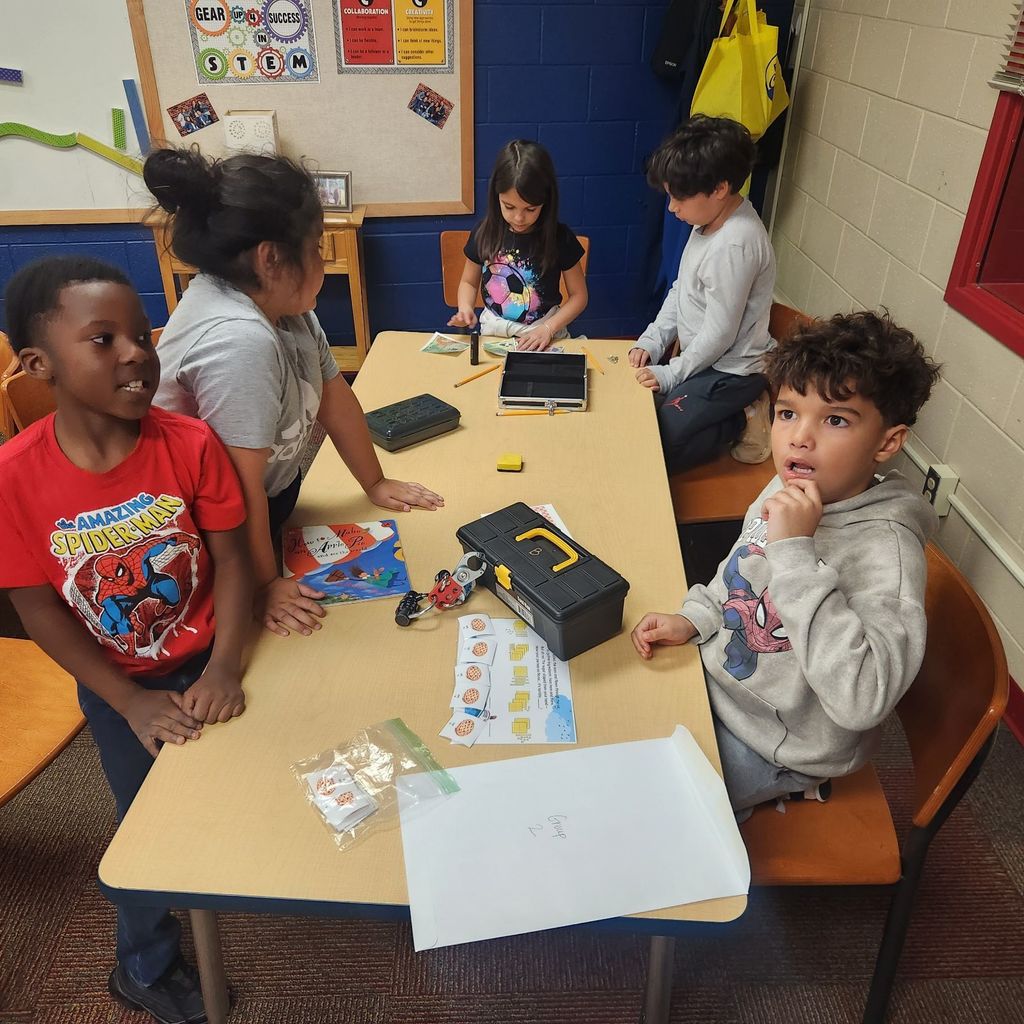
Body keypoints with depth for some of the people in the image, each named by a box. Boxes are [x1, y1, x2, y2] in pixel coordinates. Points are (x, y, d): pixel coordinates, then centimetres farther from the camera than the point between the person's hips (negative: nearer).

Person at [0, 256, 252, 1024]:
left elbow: (231, 560, -14)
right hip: (116, 687, 0)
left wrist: (223, 668, -25)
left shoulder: (191, 443, -21)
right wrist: (133, 703, -15)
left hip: (208, 664, 0)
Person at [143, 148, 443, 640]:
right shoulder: (240, 340, -35)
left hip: (273, 497, 8)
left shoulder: (281, 302, -8)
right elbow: (242, 486, -31)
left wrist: (374, 483, 9)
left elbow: (333, 394, 2)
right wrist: (265, 586, -21)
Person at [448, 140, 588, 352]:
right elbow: (469, 282, 13)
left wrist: (548, 328, -14)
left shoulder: (559, 238, -7)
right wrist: (465, 309, -8)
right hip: (493, 333, -1)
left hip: (544, 336, 2)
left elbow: (578, 295, 0)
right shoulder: (484, 233, -1)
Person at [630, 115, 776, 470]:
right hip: (702, 359, 10)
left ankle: (741, 423, 0)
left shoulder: (735, 245, -28)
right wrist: (651, 342, 3)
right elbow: (681, 290, 12)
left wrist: (671, 374, -14)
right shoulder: (710, 219, 1)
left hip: (728, 372, -10)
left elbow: (720, 333, -24)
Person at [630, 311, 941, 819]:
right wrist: (693, 619, -2)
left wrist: (795, 550, -40)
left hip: (771, 744, -7)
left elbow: (862, 700, -40)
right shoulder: (787, 492, -5)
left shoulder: (884, 549, -29)